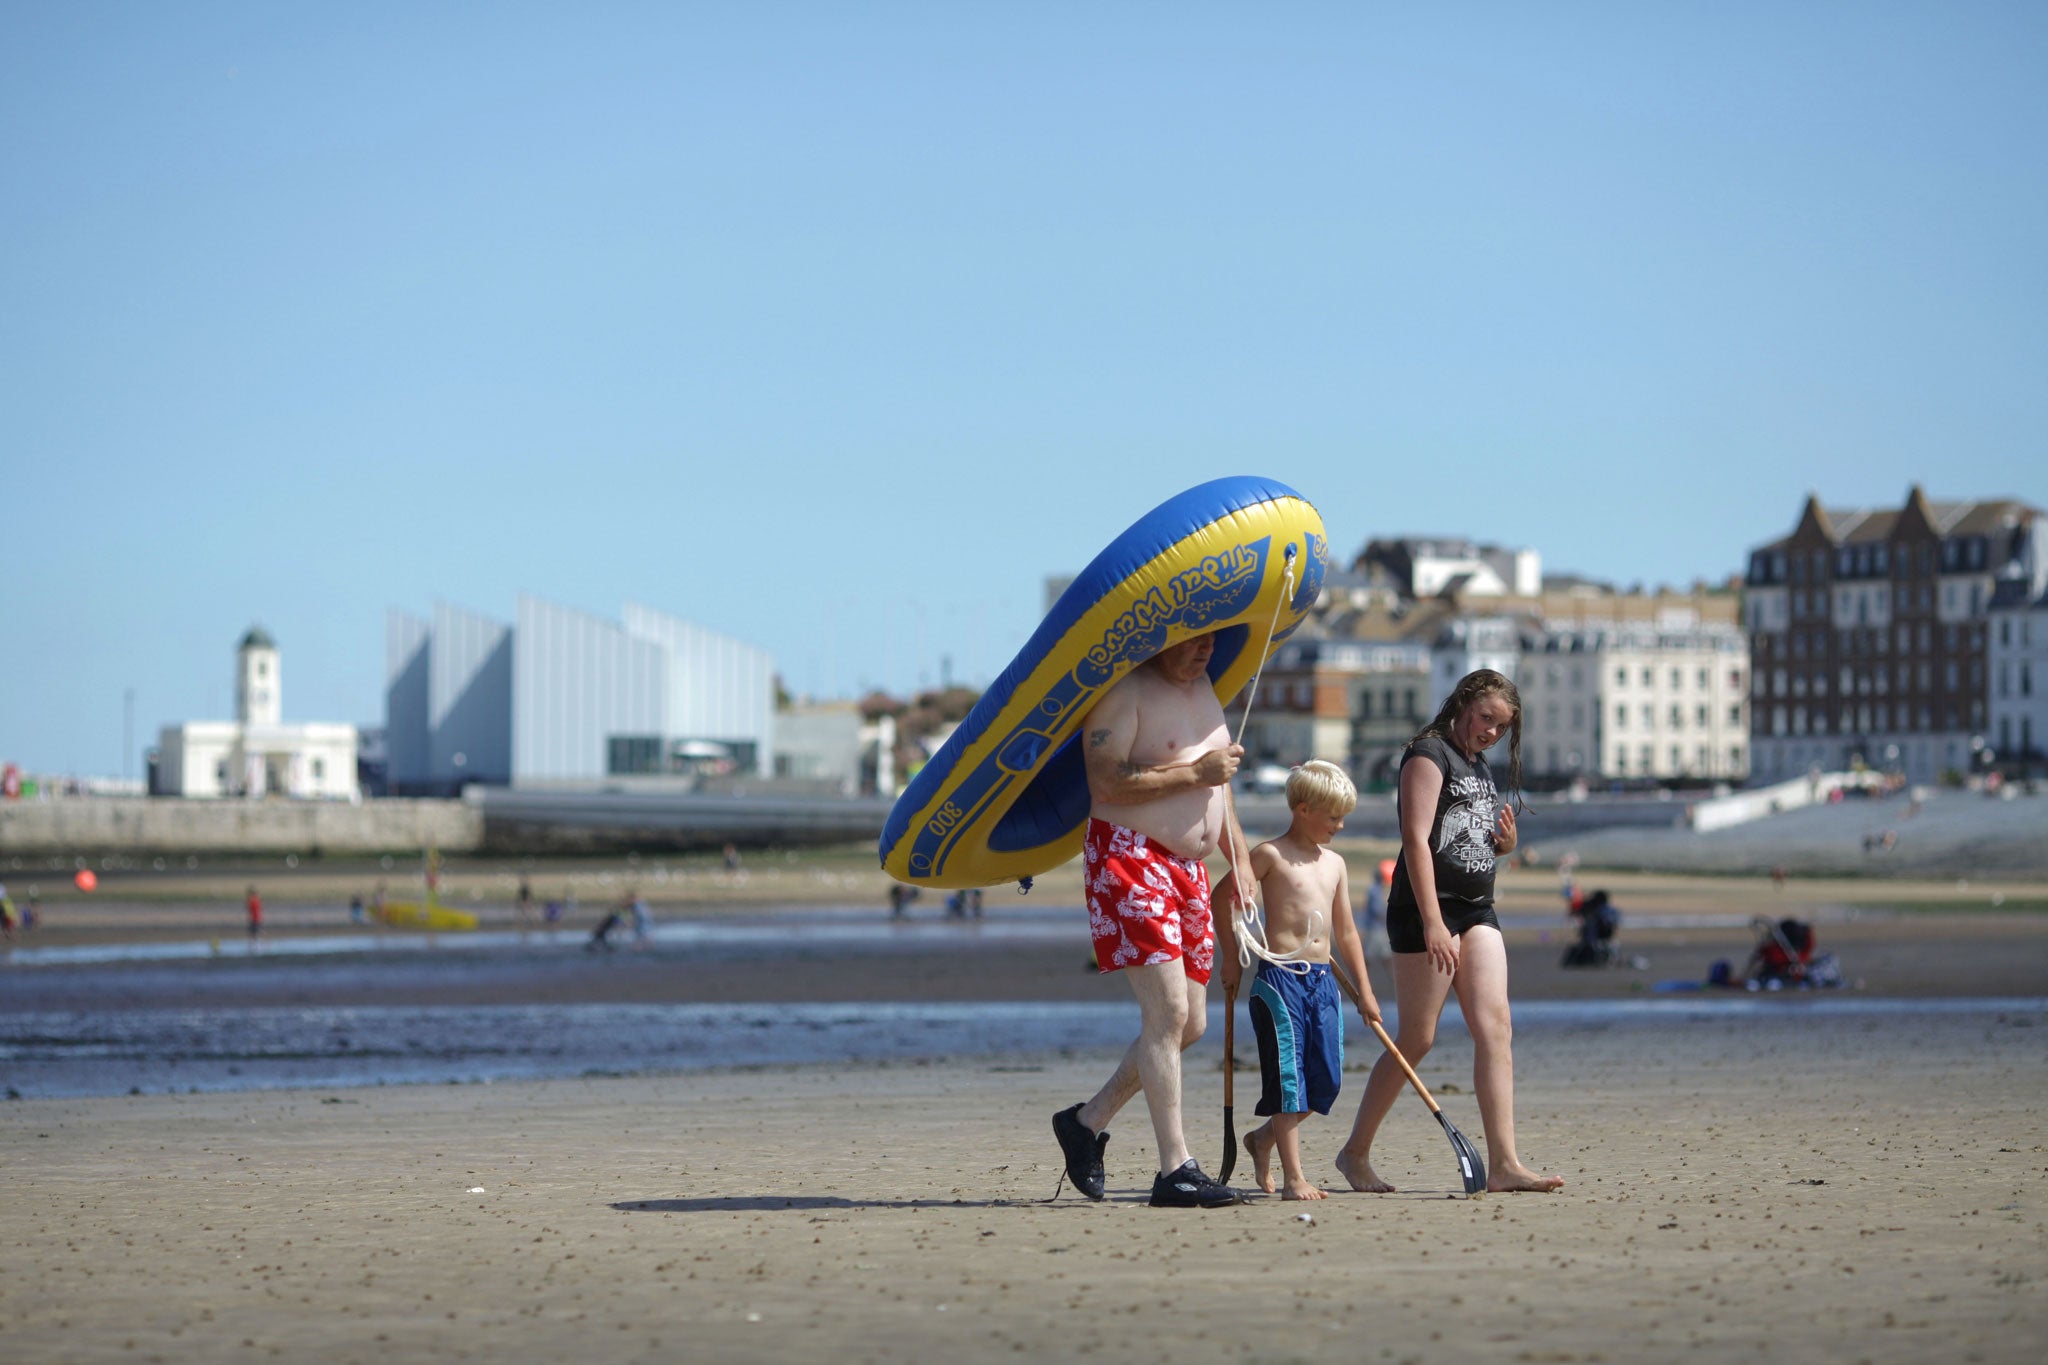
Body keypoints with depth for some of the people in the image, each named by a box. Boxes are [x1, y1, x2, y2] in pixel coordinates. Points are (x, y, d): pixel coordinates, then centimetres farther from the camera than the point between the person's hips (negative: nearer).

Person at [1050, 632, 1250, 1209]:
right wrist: (1195, 773, -20)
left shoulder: (1202, 686, 17)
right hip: (1129, 861, -9)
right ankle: (1175, 1171, -15)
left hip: (1188, 869, 9)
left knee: (1190, 1023, 8)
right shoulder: (1125, 690, -11)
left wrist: (1240, 856, 21)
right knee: (1167, 1011, -16)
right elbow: (1106, 781, -21)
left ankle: (1088, 1120, 22)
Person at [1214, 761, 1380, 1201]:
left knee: (1328, 1078, 3)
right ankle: (1293, 1178, -6)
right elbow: (1221, 897, -1)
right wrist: (1233, 959, 0)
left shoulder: (1334, 863, 16)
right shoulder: (1271, 855, -4)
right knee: (1288, 1076, -7)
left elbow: (1345, 932, 21)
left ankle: (1263, 1139, 25)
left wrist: (1364, 991, 20)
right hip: (1280, 978, -6)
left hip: (1323, 981, 6)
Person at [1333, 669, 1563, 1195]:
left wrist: (1506, 844, 5)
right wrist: (1432, 922, -23)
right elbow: (1417, 840, -16)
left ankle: (1503, 1163, -11)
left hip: (1476, 910, 8)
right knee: (1416, 1039, -4)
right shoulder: (1430, 754, -7)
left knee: (1495, 1028, -6)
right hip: (1426, 909, -8)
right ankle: (1355, 1152, 10)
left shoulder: (1480, 767, 19)